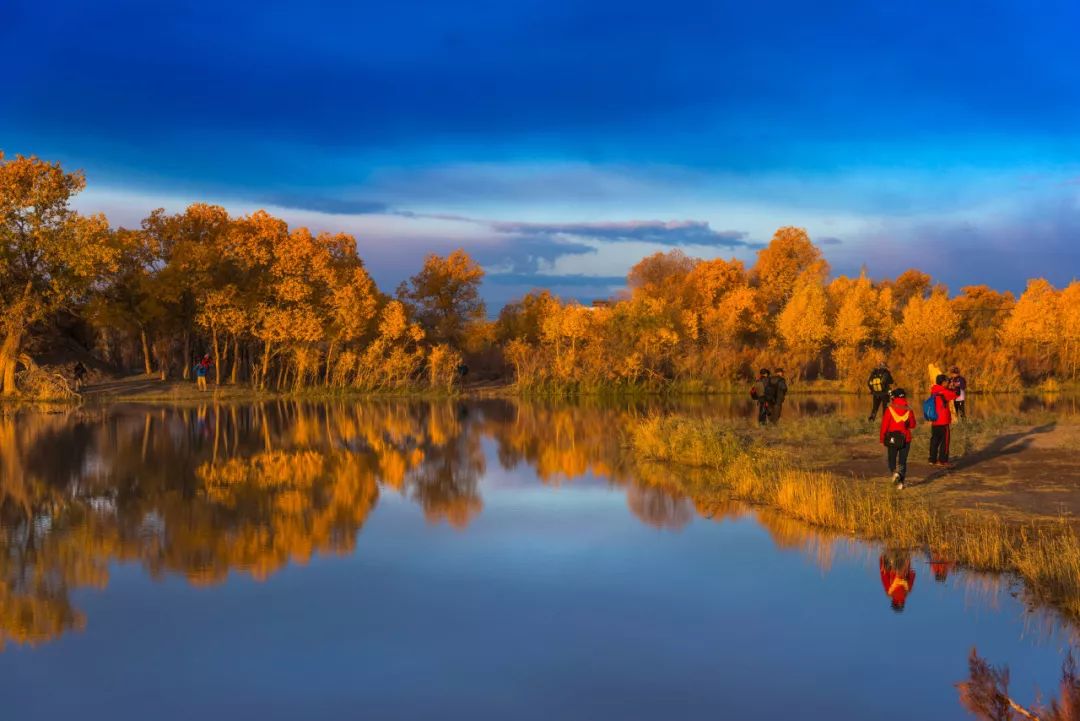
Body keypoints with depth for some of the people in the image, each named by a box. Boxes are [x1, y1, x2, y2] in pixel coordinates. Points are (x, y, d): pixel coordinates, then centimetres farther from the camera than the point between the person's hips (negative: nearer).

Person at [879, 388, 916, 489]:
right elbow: (912, 425, 6)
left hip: (892, 438, -1)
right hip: (905, 439, 1)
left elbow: (884, 424, -8)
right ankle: (900, 482, -1)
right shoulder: (908, 410, -2)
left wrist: (882, 439, 1)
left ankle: (894, 472, -17)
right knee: (902, 461, 8)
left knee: (892, 459, 12)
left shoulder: (890, 409, -8)